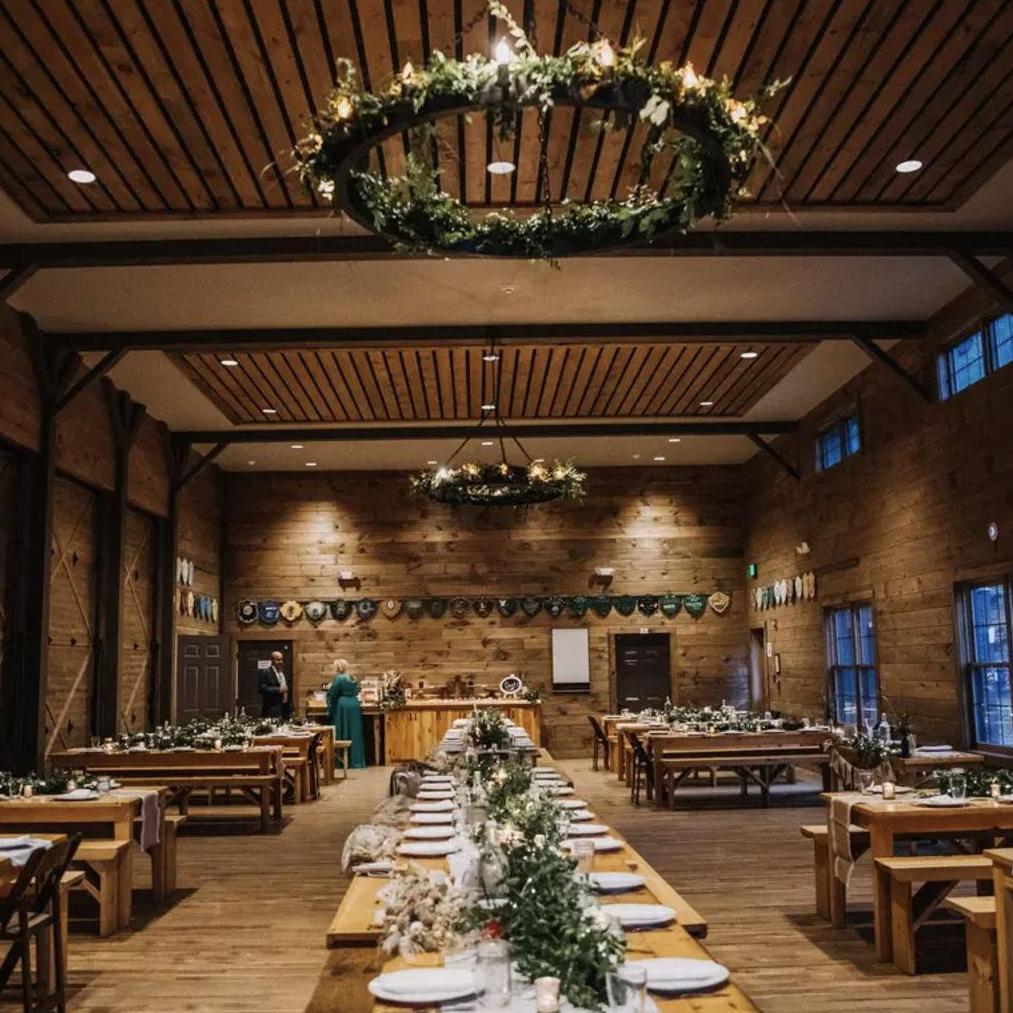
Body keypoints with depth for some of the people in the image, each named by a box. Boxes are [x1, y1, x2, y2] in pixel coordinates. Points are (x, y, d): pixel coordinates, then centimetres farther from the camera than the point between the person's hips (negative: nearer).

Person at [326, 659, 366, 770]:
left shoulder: (338, 679, -10)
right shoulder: (353, 678, 10)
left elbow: (332, 695, -8)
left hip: (342, 707, -6)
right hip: (354, 706, 6)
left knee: (343, 734, 1)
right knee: (354, 733, 8)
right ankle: (356, 761, 9)